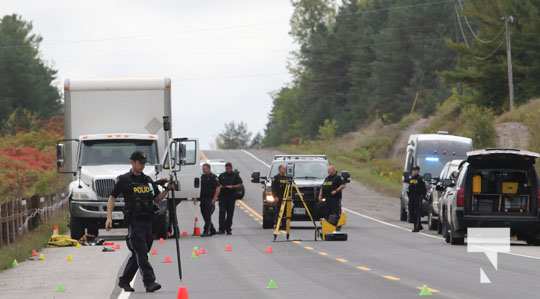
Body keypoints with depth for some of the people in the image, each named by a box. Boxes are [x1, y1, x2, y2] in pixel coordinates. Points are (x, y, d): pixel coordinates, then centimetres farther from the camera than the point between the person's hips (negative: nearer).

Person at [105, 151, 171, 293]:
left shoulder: (148, 180, 15)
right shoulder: (124, 180, -1)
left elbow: (157, 199, 19)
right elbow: (112, 197, 1)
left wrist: (167, 190, 1)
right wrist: (109, 217, -9)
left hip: (148, 221, 6)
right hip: (134, 221, -6)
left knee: (138, 255, 11)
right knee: (141, 253, -13)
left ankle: (124, 281, 24)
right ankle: (149, 282, -18)